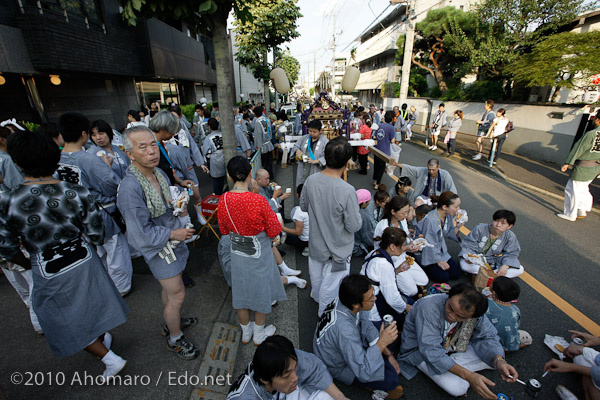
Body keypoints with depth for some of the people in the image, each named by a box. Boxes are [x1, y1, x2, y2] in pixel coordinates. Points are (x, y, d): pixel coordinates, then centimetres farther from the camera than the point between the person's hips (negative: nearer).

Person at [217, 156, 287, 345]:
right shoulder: (258, 200, -28)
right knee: (261, 290, 19)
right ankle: (259, 334, 40)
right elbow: (274, 231, -18)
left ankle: (245, 333, 45)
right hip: (258, 253, -4)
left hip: (237, 252, 4)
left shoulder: (223, 200, -13)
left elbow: (224, 230, 1)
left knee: (241, 290, 22)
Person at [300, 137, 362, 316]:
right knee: (330, 288, 18)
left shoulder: (311, 180, -16)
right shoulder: (347, 191, -32)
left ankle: (317, 297, 60)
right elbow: (354, 226, -23)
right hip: (337, 250, -5)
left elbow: (303, 206, 0)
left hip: (316, 244, 6)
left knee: (317, 277, 32)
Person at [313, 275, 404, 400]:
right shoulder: (344, 328, -42)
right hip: (339, 366, -7)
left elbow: (367, 327, -4)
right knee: (390, 379, -19)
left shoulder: (346, 300, -21)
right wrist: (381, 342, -40)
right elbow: (363, 373, -35)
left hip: (352, 345, 7)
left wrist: (388, 354, -4)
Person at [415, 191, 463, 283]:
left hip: (441, 250, 8)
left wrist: (457, 227, -14)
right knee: (443, 277, -13)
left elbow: (447, 234, 6)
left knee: (456, 274, 1)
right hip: (428, 254, -7)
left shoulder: (448, 215, -8)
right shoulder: (430, 220, -32)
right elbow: (429, 245, -24)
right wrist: (439, 261, -13)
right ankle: (425, 267, 11)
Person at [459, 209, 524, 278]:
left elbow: (510, 254, -5)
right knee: (464, 265, -35)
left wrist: (506, 266, -25)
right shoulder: (480, 229, -17)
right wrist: (468, 256, -33)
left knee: (520, 270, -15)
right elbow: (468, 245, -13)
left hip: (493, 263, 4)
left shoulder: (510, 236, -9)